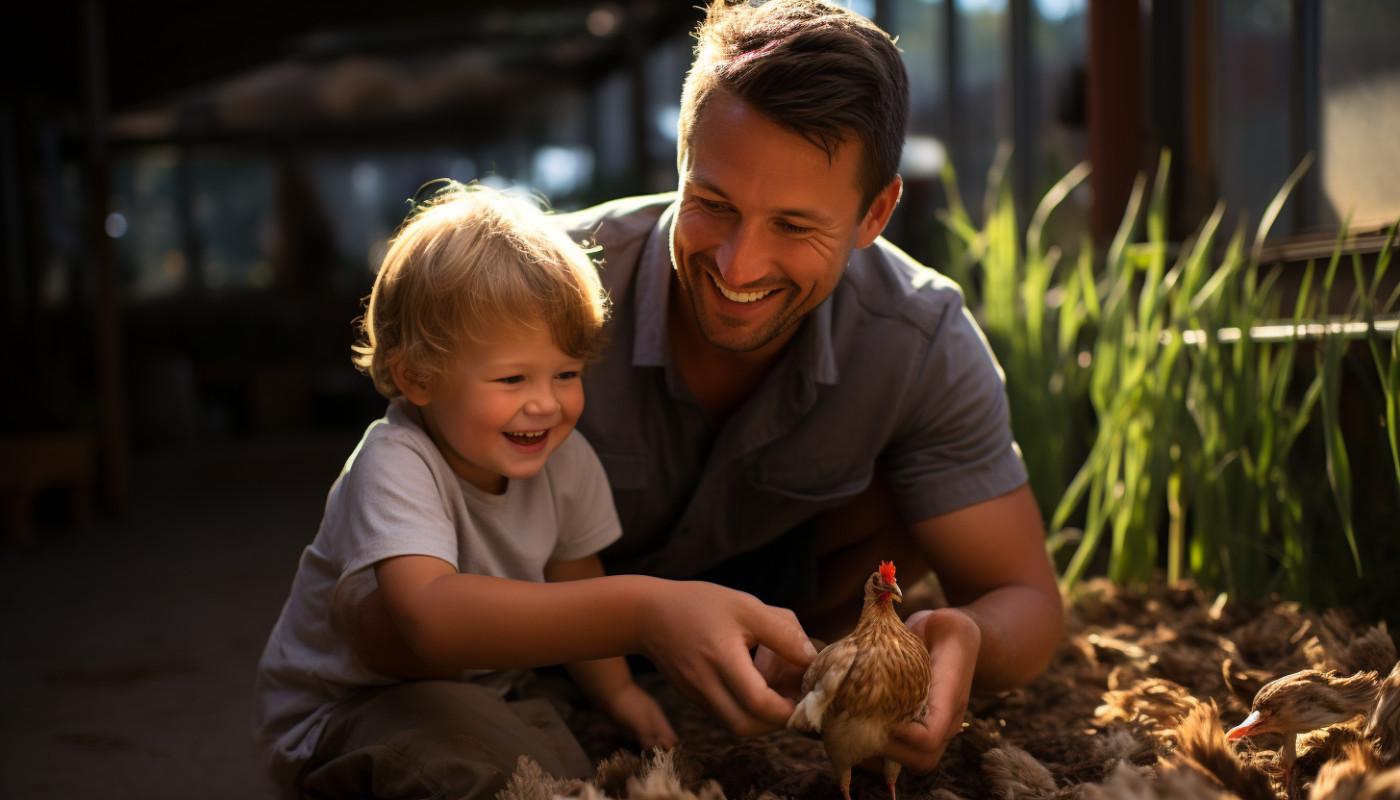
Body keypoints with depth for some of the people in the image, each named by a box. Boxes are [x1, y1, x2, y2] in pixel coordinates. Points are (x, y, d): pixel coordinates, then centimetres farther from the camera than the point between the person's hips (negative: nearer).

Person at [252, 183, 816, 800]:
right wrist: (638, 612, -63)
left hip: (484, 693, 7)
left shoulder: (564, 458, -10)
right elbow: (429, 616, -52)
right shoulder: (394, 467, -31)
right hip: (338, 720, -6)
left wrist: (615, 692, -3)